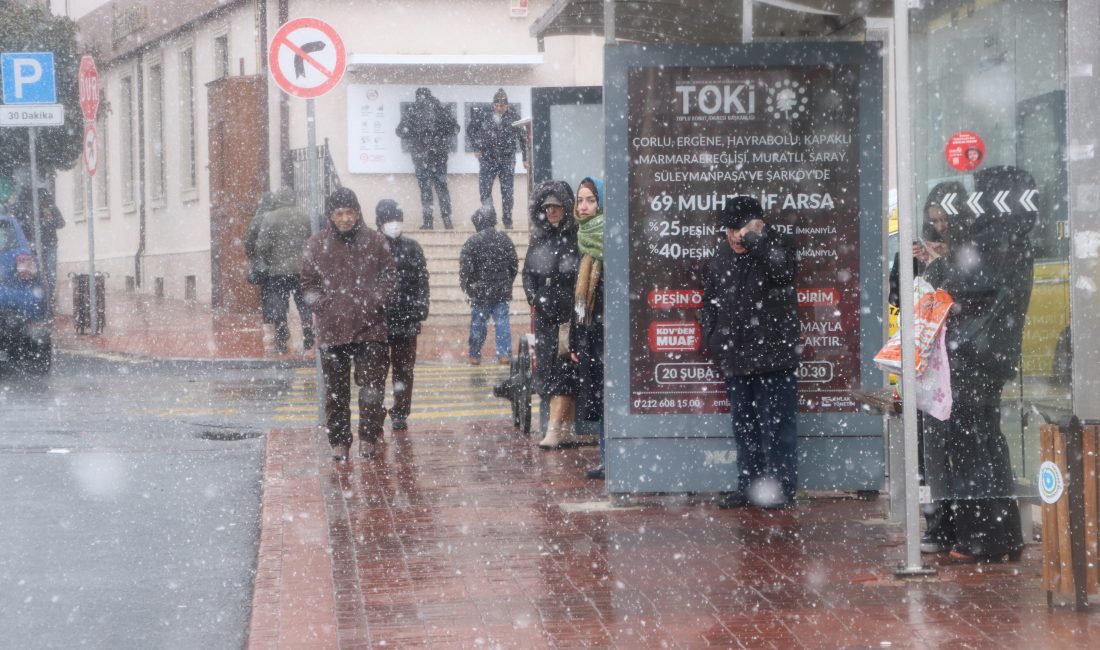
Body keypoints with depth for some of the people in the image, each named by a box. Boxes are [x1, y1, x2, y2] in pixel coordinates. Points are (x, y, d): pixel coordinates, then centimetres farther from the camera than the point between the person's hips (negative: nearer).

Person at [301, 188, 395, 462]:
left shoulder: (374, 242, 4)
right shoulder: (316, 245, 5)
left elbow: (389, 277, 9)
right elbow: (308, 284, 10)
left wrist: (375, 304, -4)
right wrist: (322, 307, -4)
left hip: (370, 328, -1)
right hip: (332, 330, 1)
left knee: (372, 387, -2)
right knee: (335, 390, 6)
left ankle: (368, 437, 10)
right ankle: (339, 441, 14)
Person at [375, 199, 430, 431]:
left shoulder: (412, 248, 6)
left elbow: (422, 282, 6)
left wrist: (421, 312, -3)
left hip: (406, 319, 2)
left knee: (404, 368, 7)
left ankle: (400, 414, 15)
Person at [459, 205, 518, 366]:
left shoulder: (473, 241, -10)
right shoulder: (505, 239, 4)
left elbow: (465, 268, -11)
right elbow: (514, 265, 11)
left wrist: (466, 286, 2)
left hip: (480, 292, -3)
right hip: (502, 292, 3)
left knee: (478, 323, 4)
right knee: (502, 322, 5)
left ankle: (475, 355, 10)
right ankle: (504, 354, 2)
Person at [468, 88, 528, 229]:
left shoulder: (513, 117, -5)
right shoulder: (484, 115, -3)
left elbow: (522, 138, -1)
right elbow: (472, 129, 12)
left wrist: (525, 159, -2)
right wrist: (476, 148, 5)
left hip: (507, 160, -1)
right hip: (487, 158, 1)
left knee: (507, 191, 2)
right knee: (484, 190, -7)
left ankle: (507, 220, 13)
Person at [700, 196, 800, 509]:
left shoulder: (775, 245, -5)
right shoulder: (723, 255, 12)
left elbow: (785, 271, -28)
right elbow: (710, 301, 21)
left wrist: (754, 239, -24)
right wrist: (713, 340, 11)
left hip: (772, 356, -6)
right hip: (736, 359, 6)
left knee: (775, 425, -4)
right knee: (743, 425, 12)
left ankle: (781, 487, 1)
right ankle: (748, 485, 20)